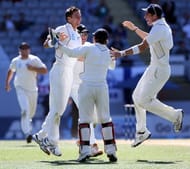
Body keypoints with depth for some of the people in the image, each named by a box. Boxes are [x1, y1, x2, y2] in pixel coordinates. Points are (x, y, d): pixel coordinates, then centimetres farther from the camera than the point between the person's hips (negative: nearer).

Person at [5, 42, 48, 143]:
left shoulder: (34, 59, -2)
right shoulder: (15, 61, 4)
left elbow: (45, 70, -8)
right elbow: (11, 71, 23)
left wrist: (33, 68, -19)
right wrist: (7, 83, 21)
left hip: (32, 89, 2)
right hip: (20, 88, -2)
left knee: (31, 111, 16)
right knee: (25, 109, -21)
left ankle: (27, 121, 52)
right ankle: (27, 132, -26)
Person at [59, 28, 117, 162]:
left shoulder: (89, 48, -5)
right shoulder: (109, 53, 8)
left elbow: (72, 53, -12)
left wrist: (60, 43, -2)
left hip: (86, 87, -3)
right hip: (102, 88, 3)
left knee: (84, 119, 0)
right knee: (105, 118, 10)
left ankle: (85, 150, -12)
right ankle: (111, 150, 3)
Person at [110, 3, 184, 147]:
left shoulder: (159, 28, -21)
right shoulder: (163, 26, 12)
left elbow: (142, 47, -26)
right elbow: (150, 39, 27)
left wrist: (122, 53, -26)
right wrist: (134, 28, 19)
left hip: (160, 70, -11)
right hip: (154, 68, 11)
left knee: (144, 101, -10)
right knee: (137, 97, 13)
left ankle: (175, 115, 3)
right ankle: (141, 131, 19)